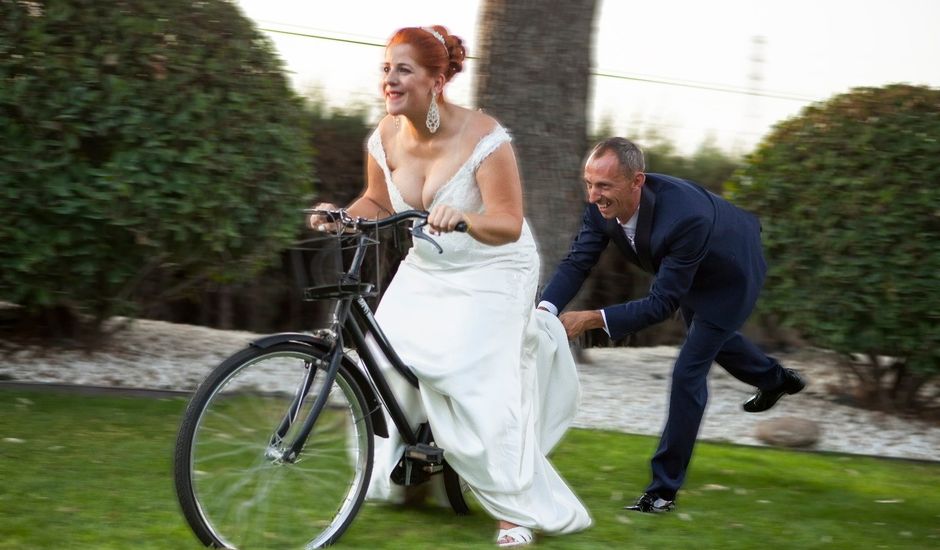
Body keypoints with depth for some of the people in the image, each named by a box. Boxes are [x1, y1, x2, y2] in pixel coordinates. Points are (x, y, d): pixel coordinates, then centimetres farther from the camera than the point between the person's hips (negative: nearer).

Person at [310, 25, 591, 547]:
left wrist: (464, 217, -49)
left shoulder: (483, 138, -25)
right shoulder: (386, 138, -9)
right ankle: (392, 474, 19)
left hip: (488, 275, -6)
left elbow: (508, 224, -29)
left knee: (479, 390, -15)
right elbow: (377, 202, 8)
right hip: (424, 271, 6)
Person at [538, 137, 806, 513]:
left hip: (728, 279, -8)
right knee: (705, 336, 31)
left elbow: (663, 302, -41)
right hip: (685, 272, 8)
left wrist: (593, 319, -47)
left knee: (688, 372, -11)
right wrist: (545, 309, -40)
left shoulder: (685, 217, -47)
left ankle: (665, 488, 0)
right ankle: (774, 378, 62)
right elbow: (577, 263, -22)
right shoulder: (604, 204, -29)